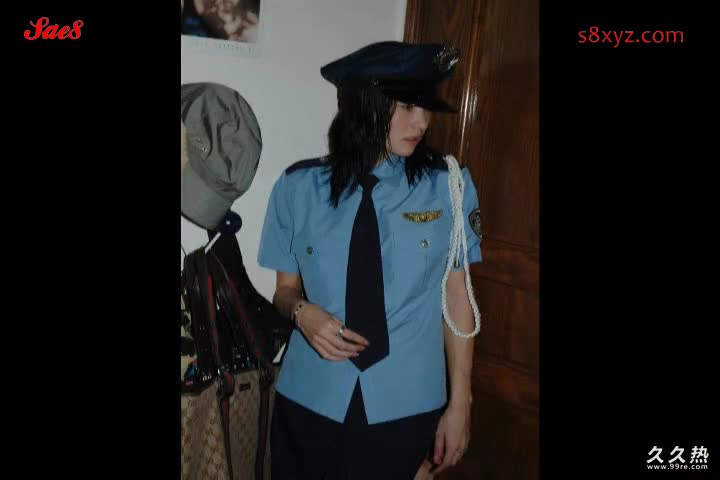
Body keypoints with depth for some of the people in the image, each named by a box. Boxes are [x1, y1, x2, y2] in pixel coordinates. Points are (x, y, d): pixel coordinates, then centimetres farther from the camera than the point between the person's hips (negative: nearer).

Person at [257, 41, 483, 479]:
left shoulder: (450, 186, -7)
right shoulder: (298, 187, -4)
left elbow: (458, 297, -2)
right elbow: (286, 289, 6)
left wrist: (459, 405, -1)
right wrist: (303, 312, -16)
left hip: (406, 409, -1)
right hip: (309, 403, 1)